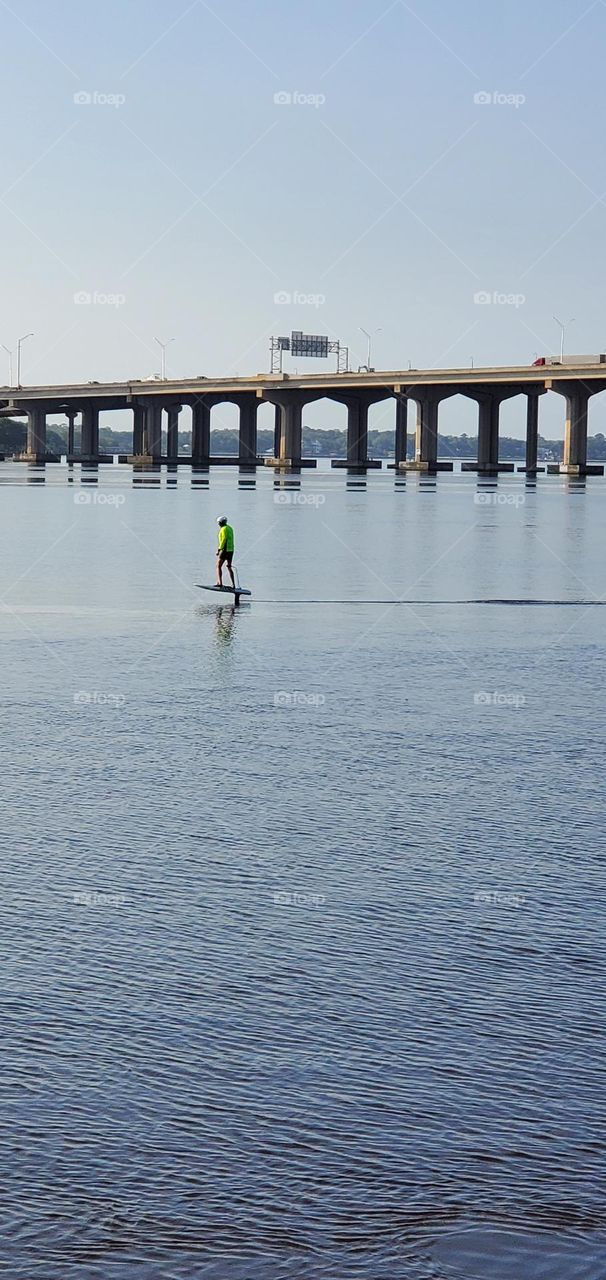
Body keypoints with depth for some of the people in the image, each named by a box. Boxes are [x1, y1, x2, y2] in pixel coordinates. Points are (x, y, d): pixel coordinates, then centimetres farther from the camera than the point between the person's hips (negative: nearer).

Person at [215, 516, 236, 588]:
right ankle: (233, 584, 7)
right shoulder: (230, 528, 17)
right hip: (231, 550, 9)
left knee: (219, 566, -4)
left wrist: (219, 549, -17)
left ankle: (219, 583, -15)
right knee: (229, 567, 12)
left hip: (225, 550, -9)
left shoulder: (224, 529, -10)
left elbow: (223, 540, -18)